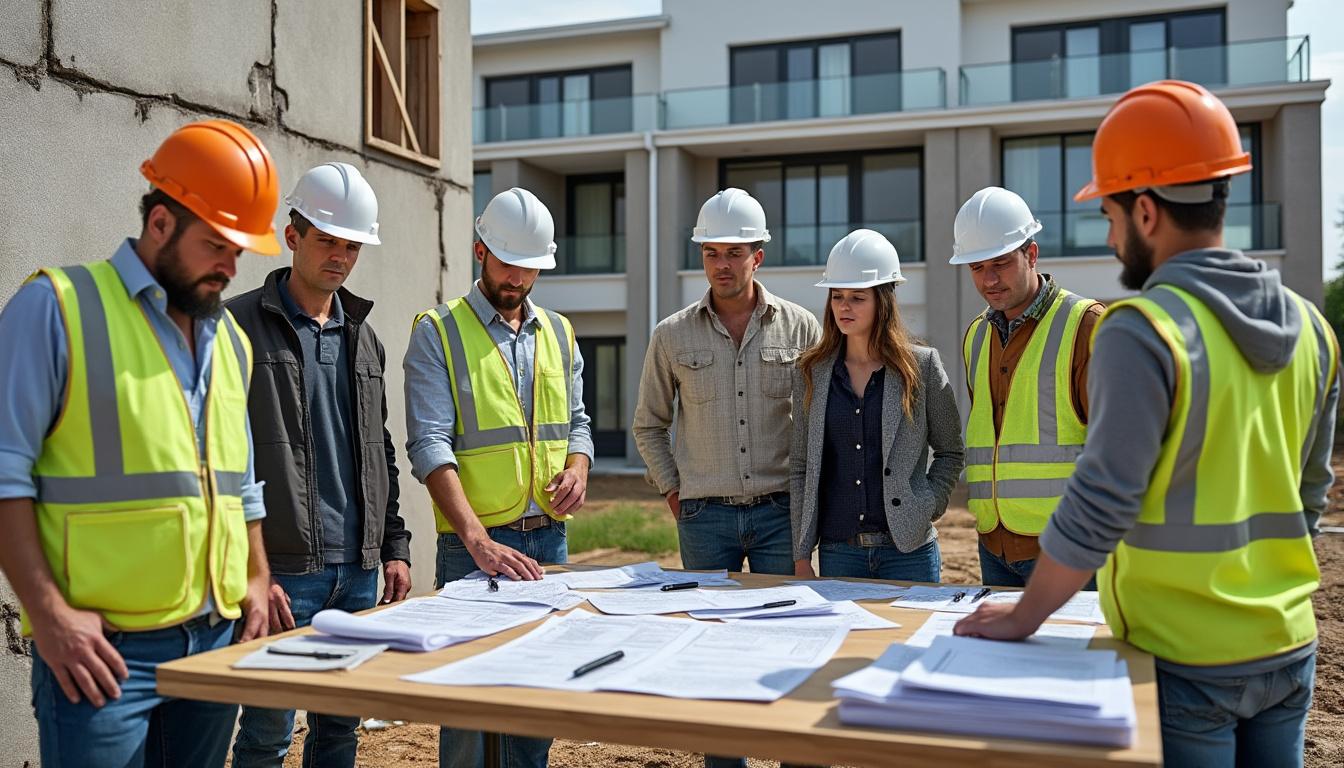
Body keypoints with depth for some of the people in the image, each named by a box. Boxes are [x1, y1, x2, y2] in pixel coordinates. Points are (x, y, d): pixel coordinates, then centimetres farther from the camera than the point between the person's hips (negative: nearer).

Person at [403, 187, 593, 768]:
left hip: (548, 535, 5)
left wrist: (577, 470, -6)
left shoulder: (559, 333, 12)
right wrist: (478, 540, -26)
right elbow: (429, 444, -15)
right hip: (473, 544, -5)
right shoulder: (438, 333, -6)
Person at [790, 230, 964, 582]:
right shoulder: (811, 373, 4)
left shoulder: (922, 366, -1)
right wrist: (801, 556, 3)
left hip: (908, 550, -2)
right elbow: (800, 468, 6)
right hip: (837, 551, 2)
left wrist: (926, 508, -6)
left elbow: (950, 452, 8)